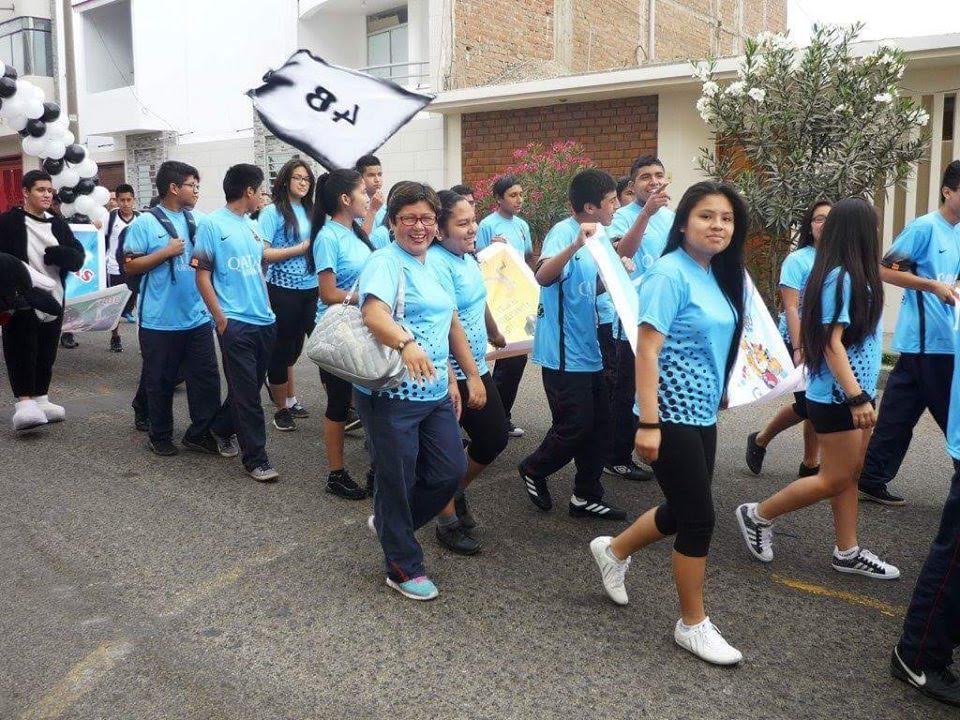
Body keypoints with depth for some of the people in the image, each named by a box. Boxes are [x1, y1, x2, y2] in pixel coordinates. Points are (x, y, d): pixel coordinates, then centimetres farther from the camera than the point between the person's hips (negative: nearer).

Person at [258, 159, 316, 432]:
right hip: (283, 289, -5)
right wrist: (299, 249, -15)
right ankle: (282, 408, 21)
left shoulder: (310, 211, 8)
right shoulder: (273, 212, -7)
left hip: (310, 289, 5)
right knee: (283, 347, 6)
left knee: (294, 345, 14)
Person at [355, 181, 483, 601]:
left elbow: (450, 324, 22)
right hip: (390, 395, -8)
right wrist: (406, 343, -49)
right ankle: (403, 569, 23)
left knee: (451, 472, 11)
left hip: (435, 393, 8)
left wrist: (465, 376, 20)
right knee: (397, 481, 5)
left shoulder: (435, 265, 15)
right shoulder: (385, 263, -11)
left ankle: (388, 523, 35)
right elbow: (374, 314, -31)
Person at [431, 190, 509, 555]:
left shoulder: (468, 257, 7)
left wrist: (495, 335, 36)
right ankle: (448, 521, 23)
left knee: (495, 437, 14)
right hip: (451, 373, -9)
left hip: (477, 367, 9)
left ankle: (457, 492, 37)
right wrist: (451, 380, -27)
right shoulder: (437, 263, -21)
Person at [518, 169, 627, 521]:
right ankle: (533, 469, 22)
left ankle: (586, 496, 21)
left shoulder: (595, 236, 11)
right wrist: (576, 245, -47)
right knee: (575, 425, -4)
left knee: (597, 424, 10)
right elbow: (543, 276, -35)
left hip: (588, 347, 9)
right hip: (563, 351, -9)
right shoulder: (564, 232, -15)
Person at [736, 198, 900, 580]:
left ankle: (847, 552, 22)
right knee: (836, 480, -1)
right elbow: (832, 343, -23)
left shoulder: (851, 276, 10)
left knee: (851, 475, 13)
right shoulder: (841, 278, -19)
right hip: (838, 396, -9)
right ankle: (758, 515, 11)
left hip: (852, 392, 9)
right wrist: (857, 398, -26)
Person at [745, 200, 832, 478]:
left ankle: (811, 464, 19)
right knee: (807, 405, -4)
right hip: (799, 342, -4)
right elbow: (791, 308, -13)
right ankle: (760, 440, 19)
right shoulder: (798, 260, -8)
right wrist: (798, 349, -19)